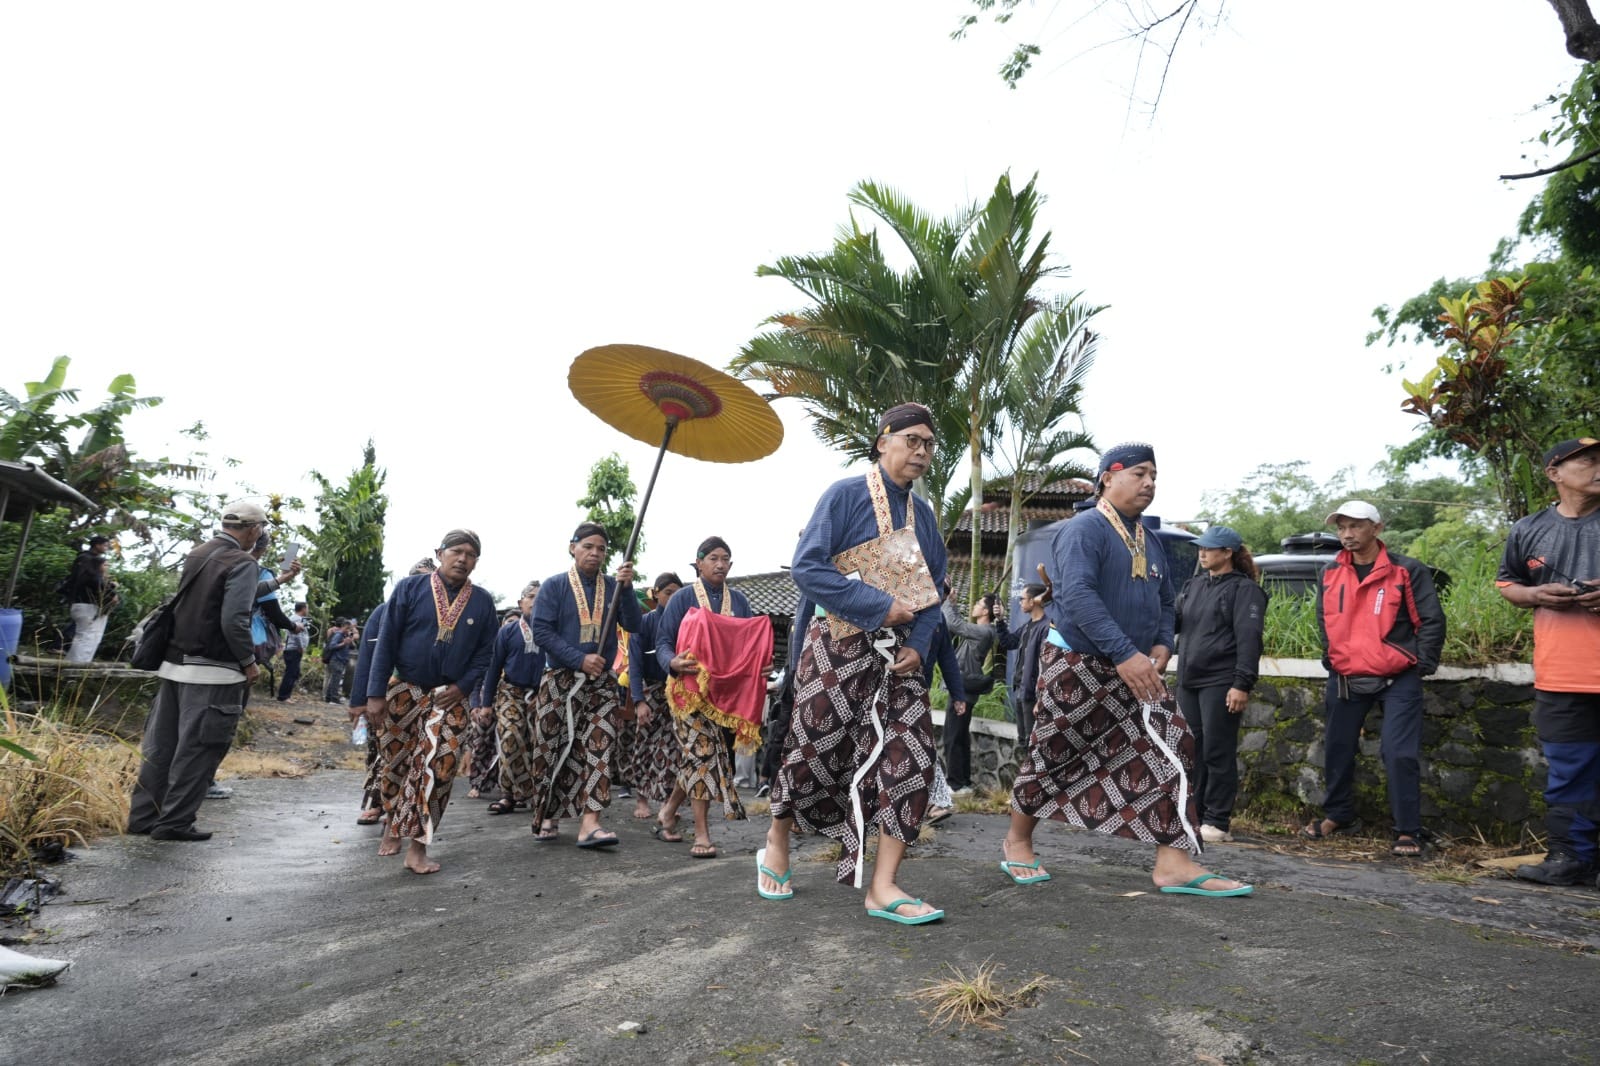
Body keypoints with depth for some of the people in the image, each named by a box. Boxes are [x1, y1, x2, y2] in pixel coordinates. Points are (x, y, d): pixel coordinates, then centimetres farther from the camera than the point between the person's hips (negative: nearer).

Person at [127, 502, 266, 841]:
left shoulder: (198, 554, 11)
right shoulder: (242, 563, -14)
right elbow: (234, 620, -22)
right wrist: (249, 662, -10)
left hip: (175, 664, 8)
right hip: (213, 672, -8)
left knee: (162, 743, 14)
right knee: (197, 748, 1)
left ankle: (142, 816, 22)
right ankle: (175, 822, 6)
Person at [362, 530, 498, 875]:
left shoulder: (483, 602, 1)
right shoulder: (410, 588, -4)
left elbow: (485, 652, 5)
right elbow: (386, 642, -5)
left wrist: (462, 686, -9)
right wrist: (376, 693, -10)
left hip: (449, 697, 0)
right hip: (403, 691, 0)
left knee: (438, 766, -11)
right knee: (395, 763, 11)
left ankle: (417, 846, -4)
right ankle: (393, 825, 35)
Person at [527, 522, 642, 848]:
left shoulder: (613, 587, 6)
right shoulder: (555, 586, -1)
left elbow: (633, 625, -4)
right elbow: (541, 630, -10)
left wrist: (626, 588, -18)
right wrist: (580, 659, -18)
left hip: (601, 683, 2)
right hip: (560, 681, -2)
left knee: (598, 750, -9)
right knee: (554, 751, 6)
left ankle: (589, 822, -13)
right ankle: (548, 816, 22)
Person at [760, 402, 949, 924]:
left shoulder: (923, 514, 12)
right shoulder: (846, 495, -6)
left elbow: (934, 589, 14)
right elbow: (807, 567, -16)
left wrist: (918, 644, -4)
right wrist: (880, 607, -20)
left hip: (897, 654, 5)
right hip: (838, 647, -5)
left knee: (911, 758, -6)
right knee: (814, 753, 3)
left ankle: (883, 886, 1)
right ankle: (776, 846, 29)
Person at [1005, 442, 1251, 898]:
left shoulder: (1150, 542, 14)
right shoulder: (1083, 529, -13)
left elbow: (1165, 602, 21)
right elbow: (1078, 595, -26)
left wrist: (1161, 646, 0)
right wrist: (1125, 654, -32)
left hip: (1135, 669, 7)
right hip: (1076, 665, -7)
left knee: (1173, 747, -6)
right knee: (1050, 755, 5)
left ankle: (1174, 862, -3)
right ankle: (1017, 842, 25)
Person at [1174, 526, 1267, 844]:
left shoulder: (1244, 589, -6)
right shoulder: (1193, 585, 16)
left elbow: (1249, 639, -12)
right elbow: (1175, 624, 18)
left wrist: (1242, 684, -18)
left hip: (1221, 683, -7)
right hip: (1189, 681, 7)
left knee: (1217, 753, -2)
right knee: (1192, 751, 11)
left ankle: (1217, 822, 6)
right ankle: (1193, 816, 20)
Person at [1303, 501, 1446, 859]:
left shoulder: (1407, 571, -6)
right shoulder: (1330, 573, 6)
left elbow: (1432, 621, -5)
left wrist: (1421, 665, -7)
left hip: (1397, 679, -4)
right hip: (1345, 678, 5)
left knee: (1400, 754, -7)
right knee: (1338, 748, 12)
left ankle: (1407, 832, 5)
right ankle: (1337, 816, 29)